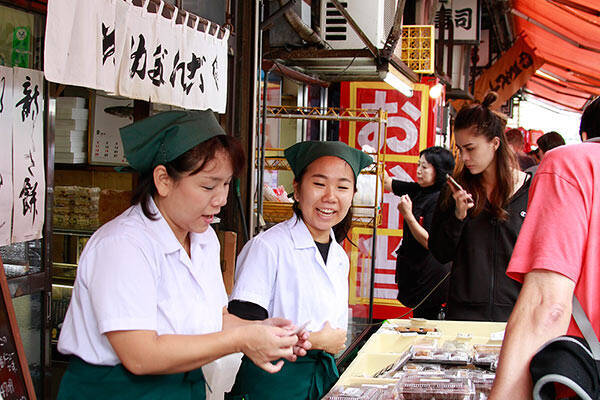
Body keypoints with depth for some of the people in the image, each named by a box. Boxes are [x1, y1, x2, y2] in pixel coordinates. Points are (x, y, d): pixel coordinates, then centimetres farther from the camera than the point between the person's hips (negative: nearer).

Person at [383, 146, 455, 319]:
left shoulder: (439, 200, -19)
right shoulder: (418, 190, 6)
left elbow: (429, 242, -22)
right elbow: (388, 183, 19)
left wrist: (407, 214, -25)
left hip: (430, 275, -8)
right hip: (415, 269, 9)